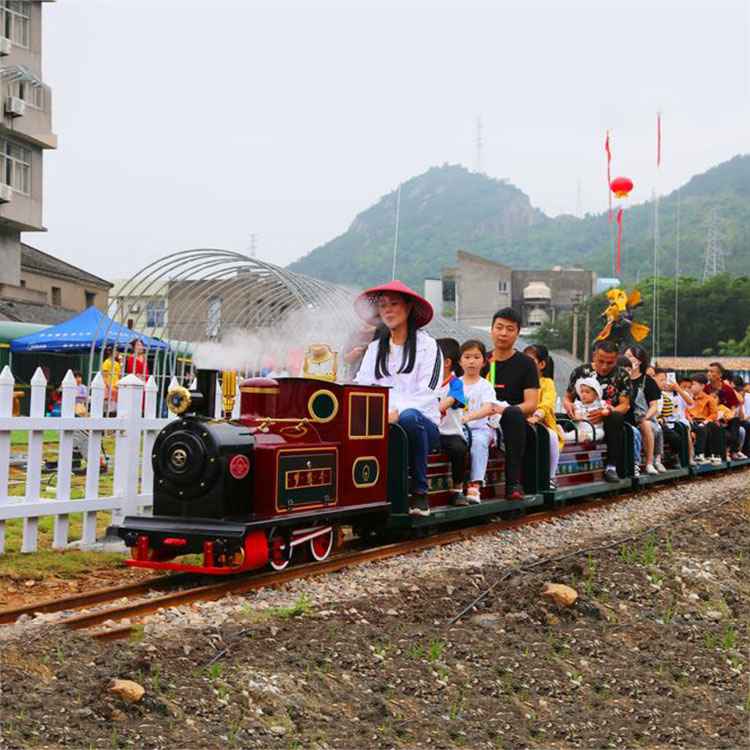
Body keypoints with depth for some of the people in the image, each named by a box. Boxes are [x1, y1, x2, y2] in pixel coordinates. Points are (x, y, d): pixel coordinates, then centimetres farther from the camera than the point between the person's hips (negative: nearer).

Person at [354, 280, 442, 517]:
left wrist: (397, 413, -23)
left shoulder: (427, 345, 6)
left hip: (424, 424, -2)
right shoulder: (375, 348, 21)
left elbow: (427, 393, -7)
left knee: (409, 417, -39)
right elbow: (361, 384, 6)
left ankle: (419, 490, -21)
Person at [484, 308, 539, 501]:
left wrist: (504, 410, -20)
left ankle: (514, 483, -39)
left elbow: (532, 404, -2)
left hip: (513, 424, -2)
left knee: (512, 413, -39)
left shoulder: (525, 363, 8)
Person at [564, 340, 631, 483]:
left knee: (616, 417, -38)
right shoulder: (580, 372, 10)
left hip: (607, 423, -1)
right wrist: (568, 405, -11)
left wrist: (609, 412, -21)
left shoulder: (622, 375, 8)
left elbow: (625, 405, 1)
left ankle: (611, 467, -32)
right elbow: (567, 397, 16)